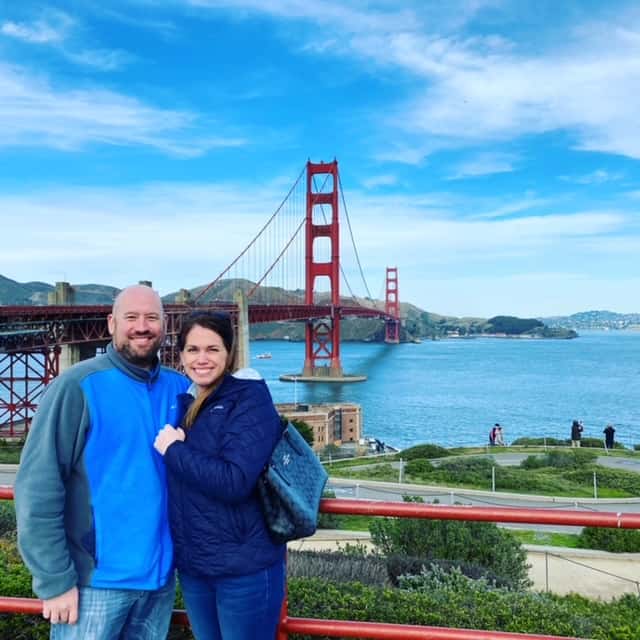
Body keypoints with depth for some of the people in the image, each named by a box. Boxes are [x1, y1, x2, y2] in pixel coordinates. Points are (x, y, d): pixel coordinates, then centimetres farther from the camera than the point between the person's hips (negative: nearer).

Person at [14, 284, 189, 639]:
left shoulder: (179, 388, 1)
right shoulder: (77, 387, -13)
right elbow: (39, 487, -15)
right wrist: (55, 580, -15)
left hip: (161, 574, 5)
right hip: (97, 579, -4)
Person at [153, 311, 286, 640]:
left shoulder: (250, 398, -13)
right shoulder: (184, 403, 7)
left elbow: (235, 481, -25)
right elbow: (172, 479, 14)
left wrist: (174, 450, -15)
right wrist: (171, 446, -7)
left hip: (244, 567, -6)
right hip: (191, 564, 7)